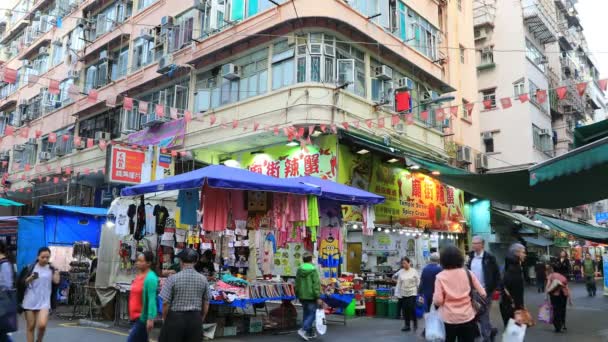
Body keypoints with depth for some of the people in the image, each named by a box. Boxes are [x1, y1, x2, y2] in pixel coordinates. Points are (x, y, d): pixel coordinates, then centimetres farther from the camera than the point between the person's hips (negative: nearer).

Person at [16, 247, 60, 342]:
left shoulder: (52, 270, 3)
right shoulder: (29, 268, 0)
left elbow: (55, 285, 6)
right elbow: (21, 283, -1)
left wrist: (56, 279, -13)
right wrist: (30, 278, -18)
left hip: (44, 302, 0)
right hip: (30, 301, 0)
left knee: (42, 325, -16)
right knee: (31, 327, 6)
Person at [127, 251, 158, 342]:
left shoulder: (150, 278, -17)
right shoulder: (139, 275, 10)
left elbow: (151, 300, -21)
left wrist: (150, 319, -25)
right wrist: (131, 314, 22)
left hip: (143, 317, -9)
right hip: (135, 316, 9)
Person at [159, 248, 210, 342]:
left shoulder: (173, 278, -10)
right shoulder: (203, 279, -1)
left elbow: (166, 302, -9)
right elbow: (206, 303, 5)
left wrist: (165, 319, 7)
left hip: (175, 318, -3)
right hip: (195, 319, 3)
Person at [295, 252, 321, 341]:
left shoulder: (299, 270, 5)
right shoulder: (313, 270, -13)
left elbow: (297, 284, 12)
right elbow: (316, 284, -16)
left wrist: (298, 295, 23)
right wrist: (318, 297, -14)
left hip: (302, 296, 6)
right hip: (311, 296, -6)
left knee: (306, 313, 15)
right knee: (312, 314, 0)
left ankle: (309, 332, 21)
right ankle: (303, 330, -15)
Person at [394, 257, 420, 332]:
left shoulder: (414, 271, -5)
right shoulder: (400, 272, 2)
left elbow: (418, 282, -2)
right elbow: (398, 283, 6)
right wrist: (398, 294, 4)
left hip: (412, 293, -3)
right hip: (403, 294, 3)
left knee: (412, 308, -9)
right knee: (405, 309, 5)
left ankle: (415, 322, 16)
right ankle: (407, 325, 18)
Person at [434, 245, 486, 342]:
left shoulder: (440, 276, -11)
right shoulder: (468, 273, -4)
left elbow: (438, 301, -15)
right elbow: (482, 293, -1)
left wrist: (434, 297, 6)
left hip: (449, 318, -2)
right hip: (467, 317, 2)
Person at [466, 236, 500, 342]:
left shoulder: (489, 258, -11)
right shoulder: (471, 257, 5)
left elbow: (497, 275, -7)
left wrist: (491, 289, -11)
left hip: (485, 291, -6)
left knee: (483, 316, 1)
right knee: (477, 315, 14)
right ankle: (490, 330, 36)